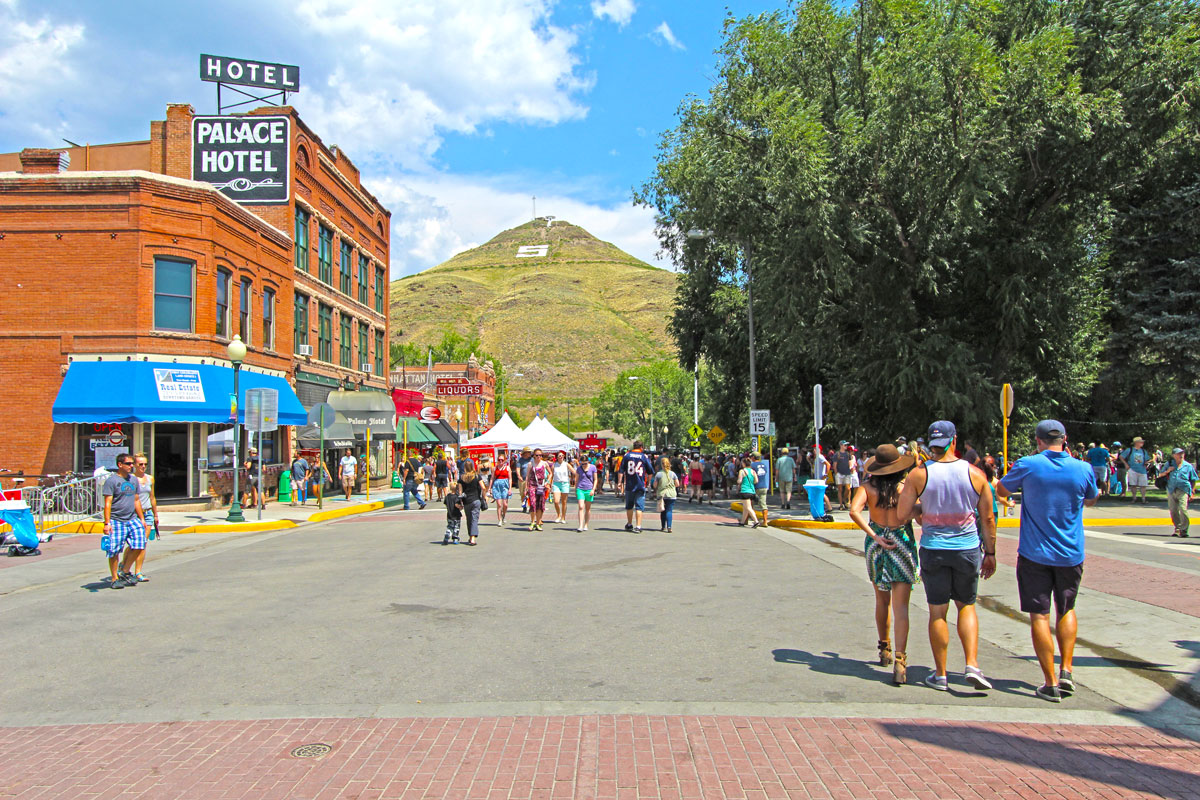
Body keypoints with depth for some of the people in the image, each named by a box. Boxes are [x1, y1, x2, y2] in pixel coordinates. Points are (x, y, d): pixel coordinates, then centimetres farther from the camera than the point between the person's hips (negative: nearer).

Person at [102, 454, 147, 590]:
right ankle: (114, 578, 12)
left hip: (133, 519, 6)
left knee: (139, 545, -7)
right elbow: (107, 503, -10)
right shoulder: (111, 480, -6)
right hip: (116, 521, -6)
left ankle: (124, 571, 11)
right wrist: (107, 523, -15)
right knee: (114, 551, -1)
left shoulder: (133, 480, 14)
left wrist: (142, 519, 20)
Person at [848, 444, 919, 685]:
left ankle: (885, 650, 35)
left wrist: (874, 536, -12)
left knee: (882, 600, 20)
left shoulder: (868, 487, -4)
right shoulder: (906, 487, -8)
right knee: (900, 606, -3)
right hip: (902, 544, -2)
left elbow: (854, 510, -18)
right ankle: (899, 659, -14)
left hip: (876, 545, 2)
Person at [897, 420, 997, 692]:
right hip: (967, 549, 1)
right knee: (966, 605, 19)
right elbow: (988, 519, 2)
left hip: (933, 550, -1)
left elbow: (902, 514, -5)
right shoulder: (975, 474, -4)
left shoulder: (919, 474, -8)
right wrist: (990, 553, 12)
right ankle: (972, 664, 4)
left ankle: (940, 675, 15)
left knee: (937, 612, 8)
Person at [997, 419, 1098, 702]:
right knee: (1066, 609, 22)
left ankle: (1051, 682, 3)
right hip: (1070, 554, 3)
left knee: (1039, 615, 3)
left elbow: (1002, 490, 6)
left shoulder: (1028, 465, -11)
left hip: (1034, 553, -3)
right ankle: (1066, 671, 15)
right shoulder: (1083, 469, -5)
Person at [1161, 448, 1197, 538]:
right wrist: (1167, 471, -2)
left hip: (1183, 490, -3)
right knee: (1173, 510, 5)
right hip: (1171, 490, 3)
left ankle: (1184, 530, -12)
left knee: (1182, 509, -17)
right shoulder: (1169, 464, 13)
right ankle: (1178, 529, 20)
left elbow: (1193, 480, 11)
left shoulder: (1188, 466, 8)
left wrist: (1192, 492, 5)